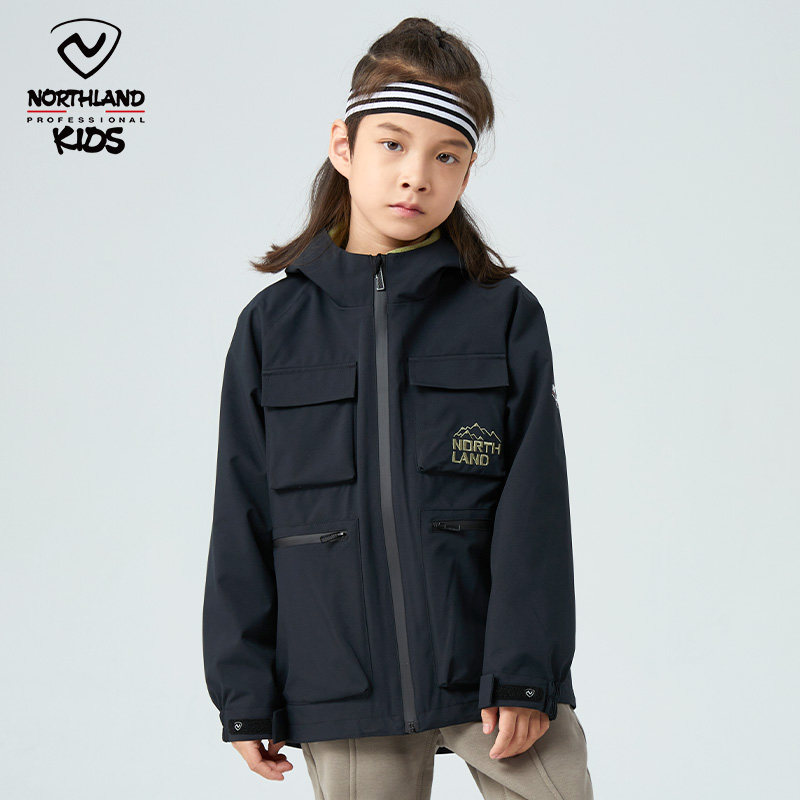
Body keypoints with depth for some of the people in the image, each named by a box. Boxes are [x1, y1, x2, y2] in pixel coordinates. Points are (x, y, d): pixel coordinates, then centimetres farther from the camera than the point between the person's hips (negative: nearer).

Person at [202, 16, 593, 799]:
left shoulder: (507, 315, 2)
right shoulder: (273, 326, 5)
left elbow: (535, 512, -1)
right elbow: (242, 524, 6)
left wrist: (525, 674, -8)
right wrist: (244, 692, 4)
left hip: (490, 675, 0)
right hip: (348, 697, 1)